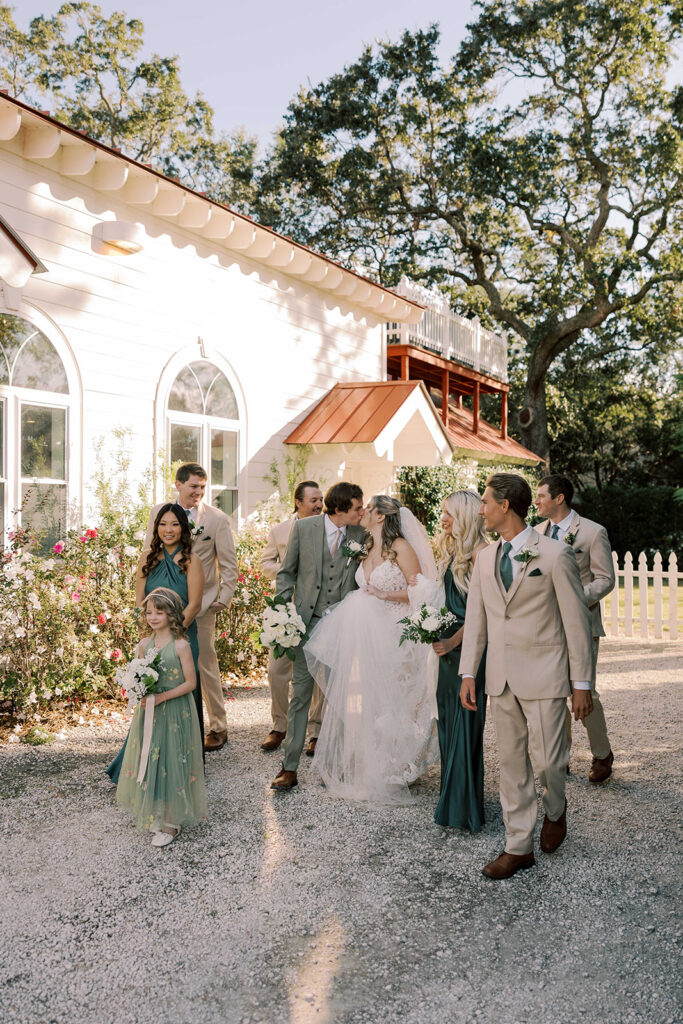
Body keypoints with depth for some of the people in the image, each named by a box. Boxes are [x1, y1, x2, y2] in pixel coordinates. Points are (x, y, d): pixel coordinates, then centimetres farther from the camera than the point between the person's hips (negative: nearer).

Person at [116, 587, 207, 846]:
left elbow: (190, 683, -12)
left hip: (175, 713, -5)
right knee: (149, 761, 12)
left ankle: (171, 821, 14)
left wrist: (161, 697, -18)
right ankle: (154, 815, 29)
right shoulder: (144, 645, 2)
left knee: (171, 763, 1)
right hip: (149, 713, 5)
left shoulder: (181, 646, -13)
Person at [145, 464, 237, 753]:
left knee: (206, 666, 4)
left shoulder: (217, 518, -3)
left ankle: (218, 727, 18)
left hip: (201, 603, -2)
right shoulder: (158, 512, 6)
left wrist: (224, 598, -4)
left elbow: (229, 564, 2)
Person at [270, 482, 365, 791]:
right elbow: (287, 572, 6)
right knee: (301, 693, 2)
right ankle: (290, 767, 11)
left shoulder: (360, 535, 0)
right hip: (307, 620, -1)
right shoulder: (304, 527, -2)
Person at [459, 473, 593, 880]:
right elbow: (475, 618, 11)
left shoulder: (555, 555, -9)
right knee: (512, 763, 11)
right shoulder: (485, 558, 8)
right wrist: (468, 673, 6)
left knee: (547, 760, -1)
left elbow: (577, 622, -7)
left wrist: (582, 683, -7)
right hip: (500, 678, 5)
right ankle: (519, 848, 24)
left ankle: (555, 810, 34)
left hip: (543, 676, -5)